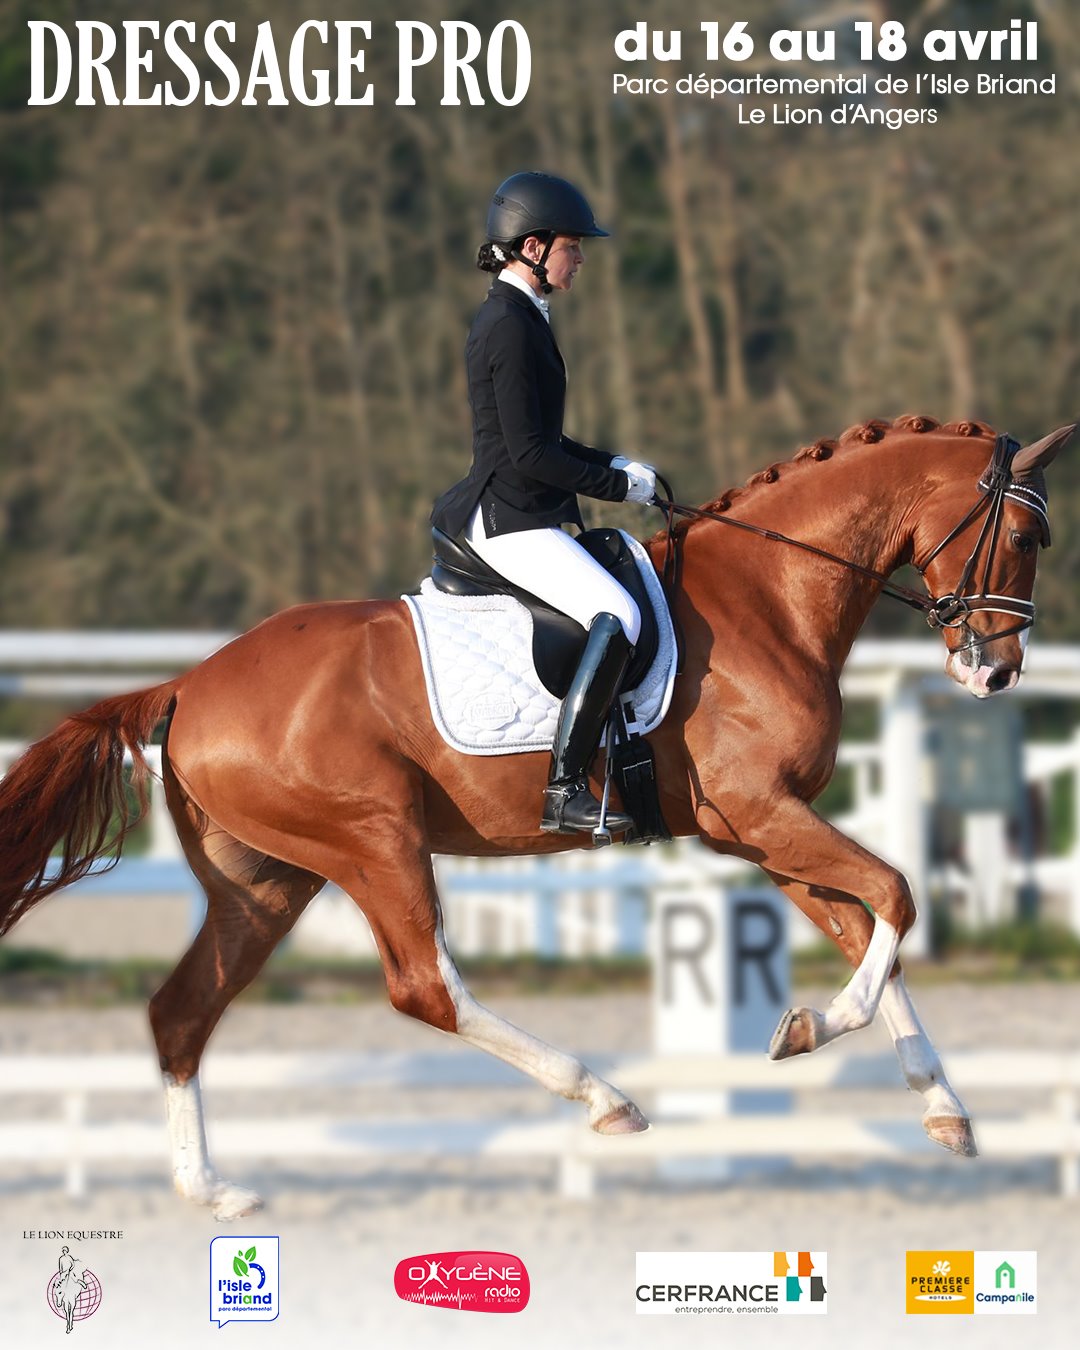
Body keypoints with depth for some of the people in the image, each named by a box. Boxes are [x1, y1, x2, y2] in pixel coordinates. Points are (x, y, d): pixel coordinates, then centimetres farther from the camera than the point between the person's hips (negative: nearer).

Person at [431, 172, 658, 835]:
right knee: (617, 618, -26)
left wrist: (611, 463, 12)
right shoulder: (511, 327, -16)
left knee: (638, 583, 22)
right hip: (511, 523, -11)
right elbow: (529, 453, -20)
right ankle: (566, 791, -29)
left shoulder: (516, 318, 16)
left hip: (520, 515, 11)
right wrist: (619, 485, -12)